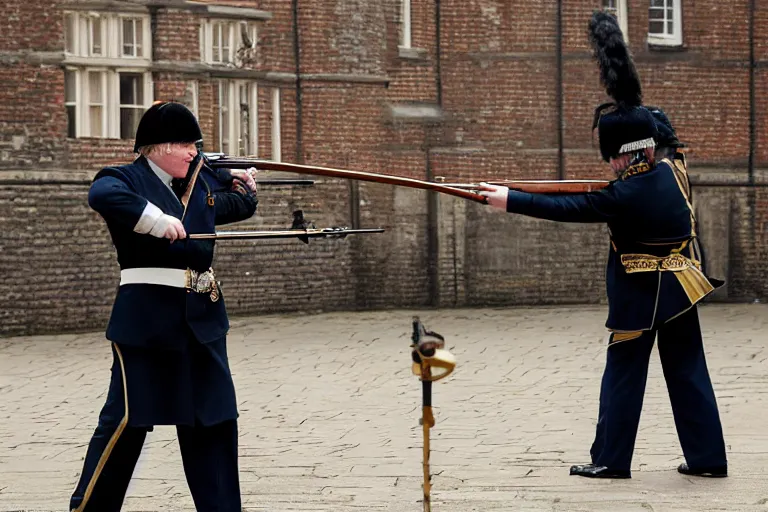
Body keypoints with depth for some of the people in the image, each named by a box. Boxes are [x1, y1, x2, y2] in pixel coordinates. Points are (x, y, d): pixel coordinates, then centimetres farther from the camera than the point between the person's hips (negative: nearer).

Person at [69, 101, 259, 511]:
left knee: (215, 420, 8)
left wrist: (244, 186, 20)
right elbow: (102, 194, -32)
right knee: (128, 417, -4)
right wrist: (156, 220, -33)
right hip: (147, 318, -7)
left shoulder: (202, 180, 15)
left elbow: (238, 204, 35)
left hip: (202, 319, 7)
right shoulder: (128, 179, -6)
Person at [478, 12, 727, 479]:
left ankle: (611, 458, 8)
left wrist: (511, 200, -14)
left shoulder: (623, 197, -19)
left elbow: (565, 208, -18)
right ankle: (707, 457, 10)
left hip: (640, 298, -6)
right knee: (688, 371, 9)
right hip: (682, 289, 6)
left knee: (623, 376, 3)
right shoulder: (671, 172, -2)